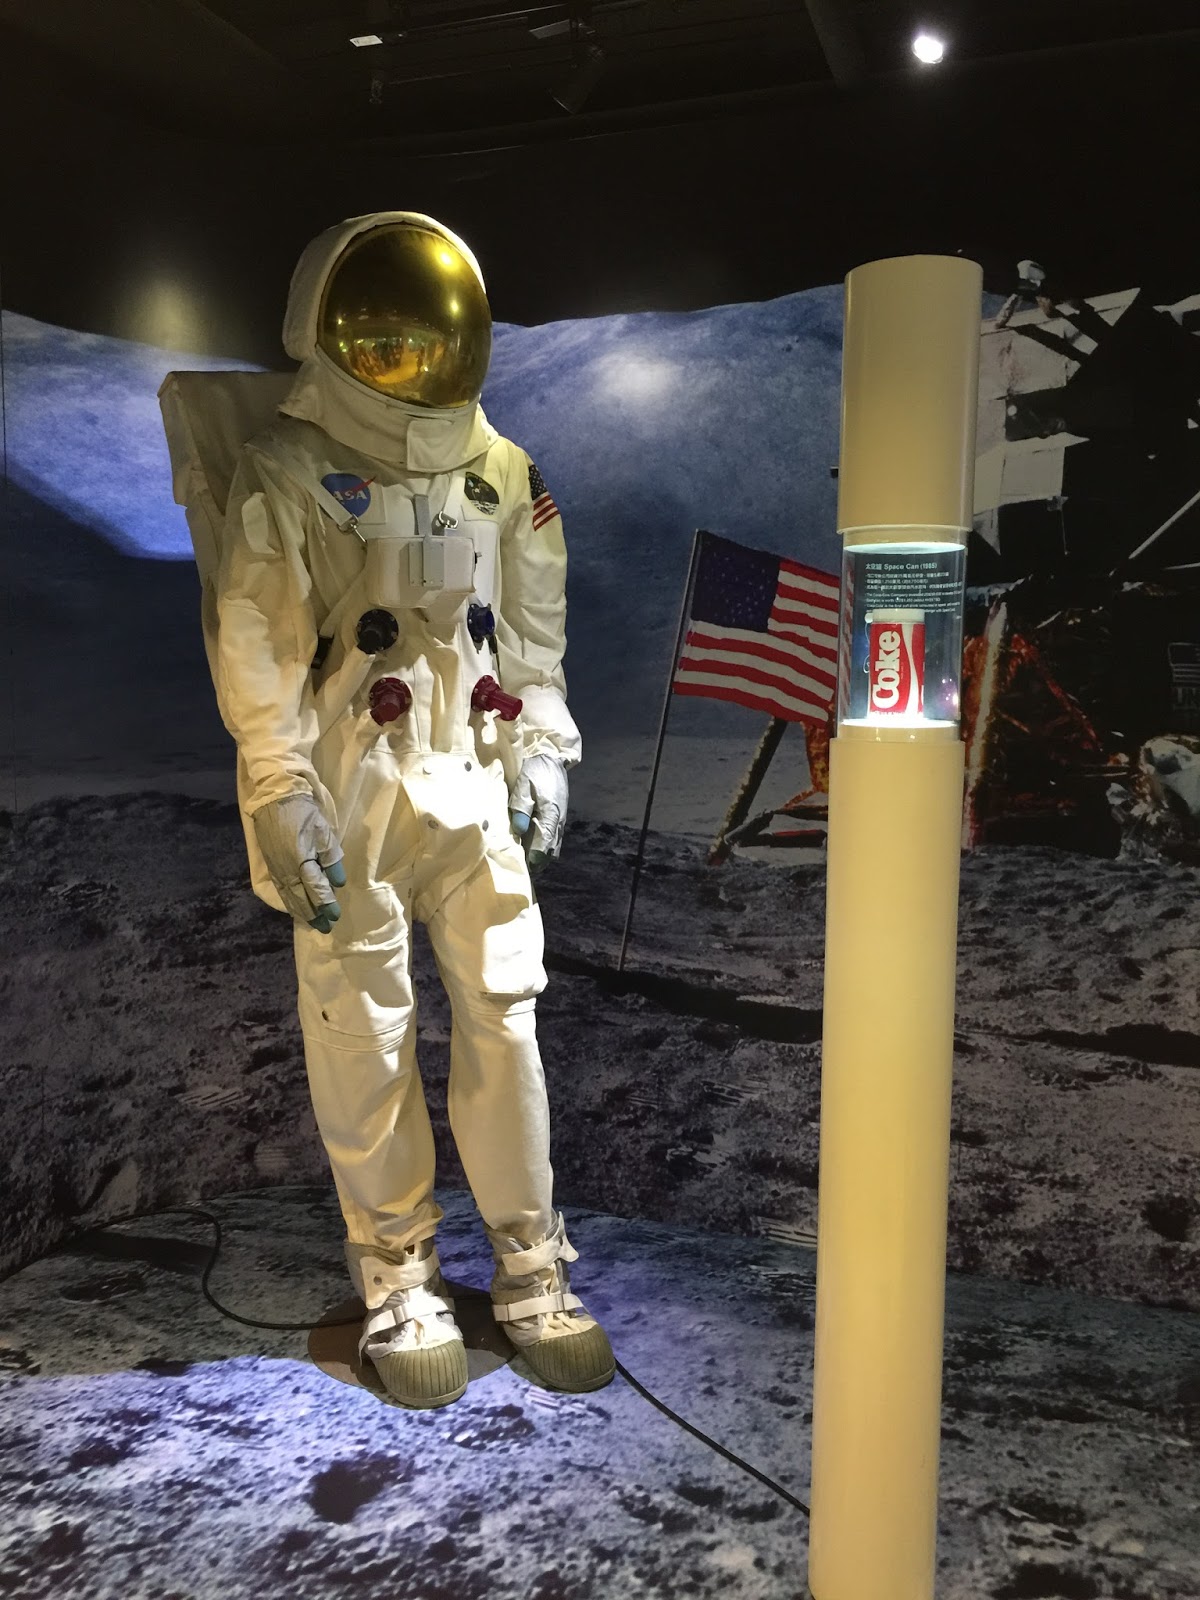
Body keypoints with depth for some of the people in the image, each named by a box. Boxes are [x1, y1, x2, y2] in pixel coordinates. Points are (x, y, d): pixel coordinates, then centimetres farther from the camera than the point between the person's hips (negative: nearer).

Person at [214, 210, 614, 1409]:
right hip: (347, 800, -4)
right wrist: (284, 808, -13)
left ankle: (529, 1262, 20)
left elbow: (531, 634, 16)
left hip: (469, 785, 4)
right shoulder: (287, 477, -5)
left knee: (502, 1015, 5)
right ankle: (396, 1272, 21)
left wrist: (539, 757, 11)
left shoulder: (501, 473, 10)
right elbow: (259, 656, -8)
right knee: (366, 1037, 4)